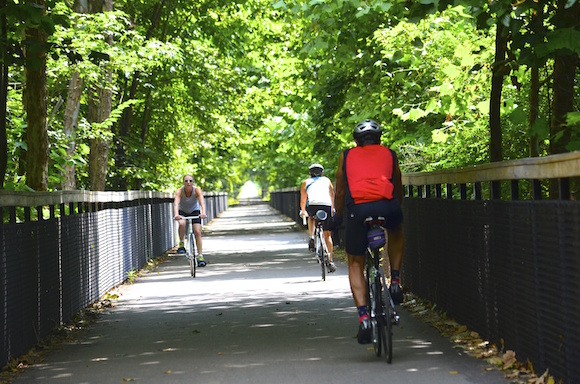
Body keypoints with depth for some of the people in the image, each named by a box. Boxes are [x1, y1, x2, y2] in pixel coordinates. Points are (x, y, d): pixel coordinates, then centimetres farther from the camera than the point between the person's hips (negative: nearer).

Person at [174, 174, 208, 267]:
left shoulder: (197, 190, -26)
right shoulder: (179, 191, -27)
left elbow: (202, 202, -41)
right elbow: (176, 203, -42)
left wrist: (203, 213, -60)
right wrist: (176, 215, -61)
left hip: (195, 211, 1)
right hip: (182, 212, -1)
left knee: (197, 232, -14)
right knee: (182, 224, -33)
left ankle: (200, 256, -9)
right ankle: (181, 244, -12)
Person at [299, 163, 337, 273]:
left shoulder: (306, 182, 27)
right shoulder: (327, 180, 29)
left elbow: (303, 200, 32)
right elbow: (332, 195, 34)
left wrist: (303, 211, 47)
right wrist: (333, 209, 46)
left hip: (312, 205, 0)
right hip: (326, 206, 0)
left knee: (311, 217, 36)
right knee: (327, 234, 11)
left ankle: (312, 238, 14)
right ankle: (330, 261, 3)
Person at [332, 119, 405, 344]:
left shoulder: (347, 156, 26)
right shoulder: (389, 155, 27)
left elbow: (340, 192, 31)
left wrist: (337, 217, 47)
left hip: (357, 208, -1)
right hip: (387, 206, 1)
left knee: (355, 264, 15)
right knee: (396, 233, 37)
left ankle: (363, 317, -2)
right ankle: (395, 282, 24)